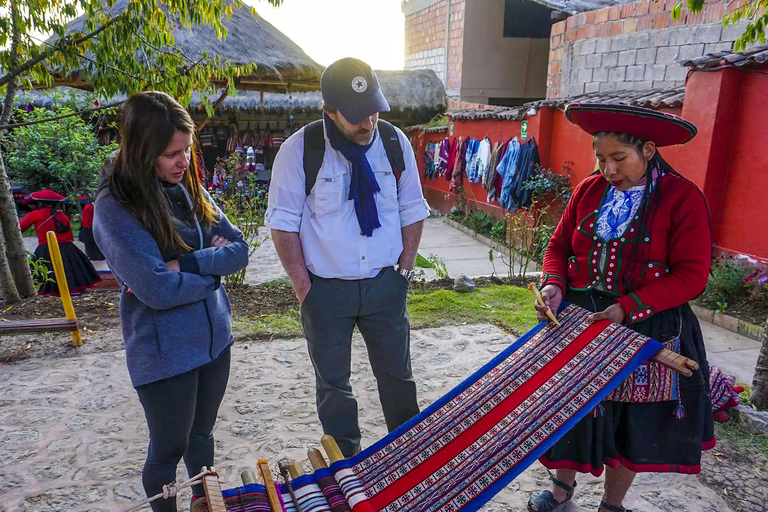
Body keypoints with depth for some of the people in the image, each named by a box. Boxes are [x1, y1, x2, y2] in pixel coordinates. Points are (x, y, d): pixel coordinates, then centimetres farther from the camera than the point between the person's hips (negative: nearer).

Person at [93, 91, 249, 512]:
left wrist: (187, 263, -18)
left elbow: (239, 249, -2)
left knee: (202, 437, 23)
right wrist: (213, 265, -11)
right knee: (169, 450, 13)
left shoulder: (188, 188, 1)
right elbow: (158, 289, -25)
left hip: (215, 337, 6)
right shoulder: (115, 208, -18)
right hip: (164, 352, -6)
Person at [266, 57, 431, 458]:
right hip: (326, 289, -2)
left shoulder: (394, 142, -3)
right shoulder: (300, 150, -12)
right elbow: (283, 224, -8)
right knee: (332, 383, 13)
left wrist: (405, 270, 1)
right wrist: (303, 288, -10)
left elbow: (412, 211, 6)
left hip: (385, 284, 2)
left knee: (397, 375, 16)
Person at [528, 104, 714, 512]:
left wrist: (628, 308, -23)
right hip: (577, 319, 3)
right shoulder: (588, 191, 0)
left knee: (632, 419, 13)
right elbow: (559, 246, 7)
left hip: (646, 328, -3)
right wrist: (554, 285, -13)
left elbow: (691, 276, -15)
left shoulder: (683, 198, -12)